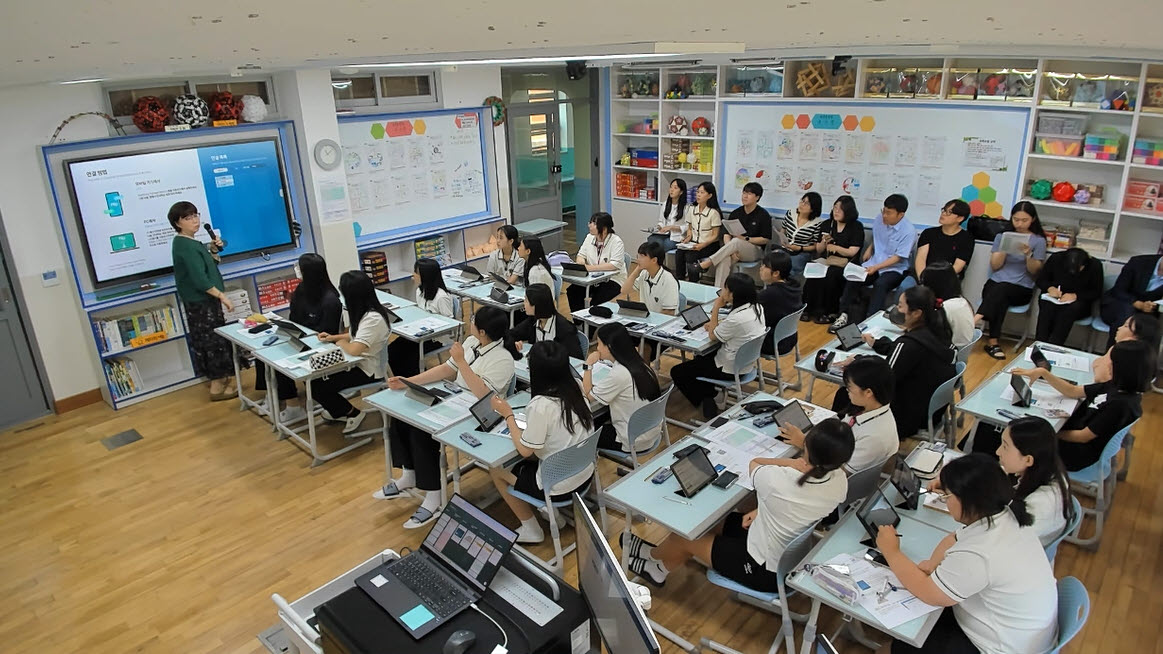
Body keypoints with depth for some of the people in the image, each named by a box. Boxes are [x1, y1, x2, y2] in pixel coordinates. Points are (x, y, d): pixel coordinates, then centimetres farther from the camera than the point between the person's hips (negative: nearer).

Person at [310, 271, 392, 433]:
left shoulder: (373, 319, -28)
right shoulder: (365, 311, 2)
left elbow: (354, 349, -34)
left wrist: (341, 342, -13)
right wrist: (333, 337, 7)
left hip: (368, 371, -9)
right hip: (358, 363, 9)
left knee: (319, 387, -9)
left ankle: (352, 413, 11)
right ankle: (339, 410, 23)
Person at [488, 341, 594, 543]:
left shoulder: (540, 405, -26)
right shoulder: (575, 390, -5)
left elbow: (525, 450, -16)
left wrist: (508, 415, -8)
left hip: (558, 486, -7)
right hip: (585, 474, 7)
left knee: (496, 469, 13)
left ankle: (531, 530, 20)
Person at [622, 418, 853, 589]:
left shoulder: (777, 480, -35)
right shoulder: (840, 481, -16)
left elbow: (754, 463, -10)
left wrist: (793, 463, -14)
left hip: (766, 570, -7)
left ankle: (654, 556, 48)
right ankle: (660, 566, 42)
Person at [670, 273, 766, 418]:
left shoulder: (737, 318, -32)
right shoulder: (757, 307, -6)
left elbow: (713, 336, -14)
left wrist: (716, 307, -13)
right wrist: (716, 324, 1)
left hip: (730, 369, -9)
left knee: (677, 372, 4)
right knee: (699, 358, 31)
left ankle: (706, 400, 11)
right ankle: (712, 392, 22)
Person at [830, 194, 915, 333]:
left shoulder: (908, 231, -14)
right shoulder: (879, 219, 3)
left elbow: (898, 257, -14)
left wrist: (876, 267, -23)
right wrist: (869, 250, 8)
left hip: (895, 268, -5)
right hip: (874, 263, 5)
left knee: (880, 284, -35)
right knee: (853, 279, -22)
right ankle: (843, 316, -19)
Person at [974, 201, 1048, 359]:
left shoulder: (1038, 241, 5)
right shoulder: (1002, 236, 11)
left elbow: (1034, 271, 1)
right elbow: (994, 266, 6)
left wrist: (1028, 255, -17)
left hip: (1022, 288, -1)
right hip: (995, 283, 1)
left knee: (1001, 290, -37)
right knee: (1001, 299, -35)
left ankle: (975, 321, -44)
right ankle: (992, 342, -40)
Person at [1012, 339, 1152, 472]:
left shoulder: (1121, 404, -30)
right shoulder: (1115, 386, -5)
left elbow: (1083, 436, -23)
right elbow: (1073, 391, 5)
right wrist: (1043, 372, -5)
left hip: (1079, 453, -8)